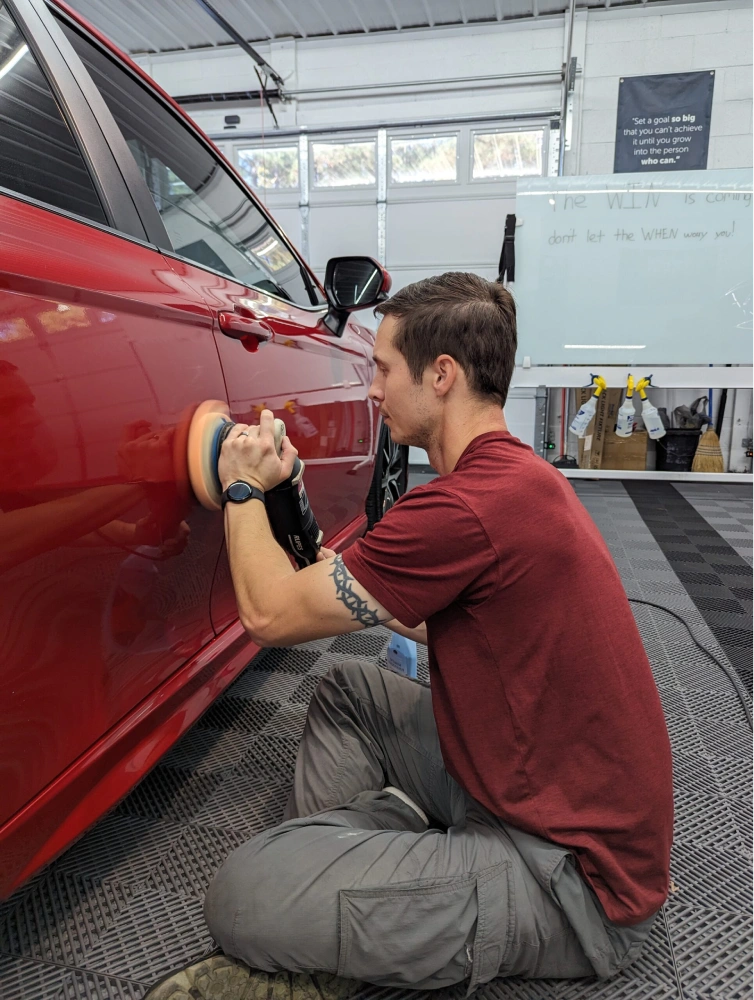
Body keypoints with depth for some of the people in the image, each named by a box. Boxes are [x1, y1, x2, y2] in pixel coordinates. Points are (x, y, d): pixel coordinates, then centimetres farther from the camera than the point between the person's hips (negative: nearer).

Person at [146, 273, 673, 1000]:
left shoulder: (470, 505, -28)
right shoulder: (518, 473, 5)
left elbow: (270, 616, -18)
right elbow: (440, 625, 15)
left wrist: (244, 489, 0)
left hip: (572, 880, -10)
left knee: (244, 896, -22)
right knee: (347, 688, 17)